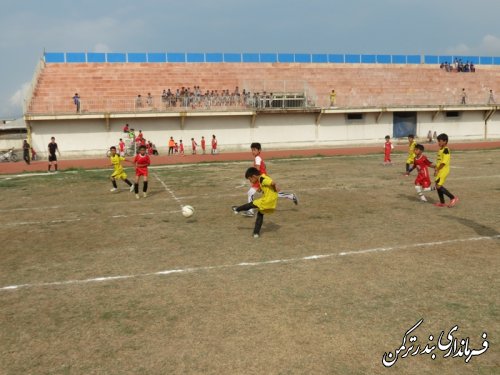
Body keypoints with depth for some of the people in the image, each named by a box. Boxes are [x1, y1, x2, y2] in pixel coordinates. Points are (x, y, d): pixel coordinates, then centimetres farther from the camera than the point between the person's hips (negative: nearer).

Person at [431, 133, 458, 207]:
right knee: (438, 186, 11)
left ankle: (453, 198, -3)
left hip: (443, 171, -10)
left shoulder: (446, 150, -15)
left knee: (438, 186, -12)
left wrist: (437, 169, -19)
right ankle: (442, 202, 20)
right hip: (439, 171, 10)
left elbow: (444, 162, -21)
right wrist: (436, 167, 11)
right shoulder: (441, 149, 14)